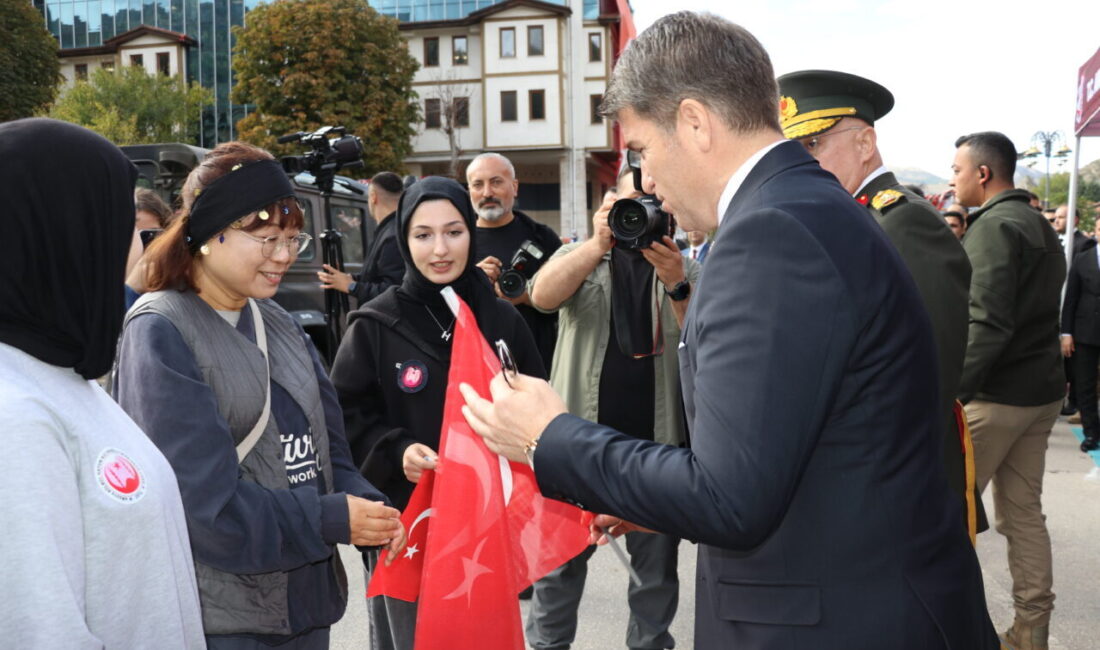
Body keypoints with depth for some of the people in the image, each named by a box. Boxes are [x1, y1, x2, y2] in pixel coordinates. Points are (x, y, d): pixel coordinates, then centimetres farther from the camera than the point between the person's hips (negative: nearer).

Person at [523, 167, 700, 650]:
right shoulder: (580, 256, 3)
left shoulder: (685, 270, 5)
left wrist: (677, 285, -25)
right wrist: (598, 244, -30)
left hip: (657, 438, 1)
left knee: (658, 558, 12)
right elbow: (542, 296, -17)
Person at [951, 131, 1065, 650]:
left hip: (996, 392, -9)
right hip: (1042, 390, 9)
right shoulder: (1039, 225, 16)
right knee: (1023, 509, 14)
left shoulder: (994, 225, -14)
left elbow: (986, 322, -23)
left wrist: (952, 392, -24)